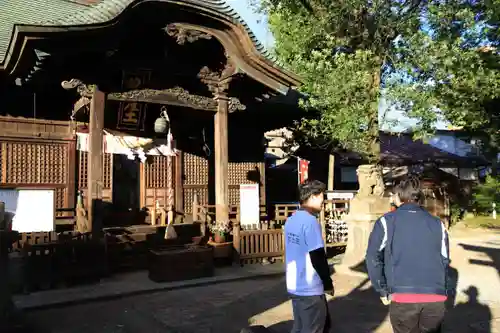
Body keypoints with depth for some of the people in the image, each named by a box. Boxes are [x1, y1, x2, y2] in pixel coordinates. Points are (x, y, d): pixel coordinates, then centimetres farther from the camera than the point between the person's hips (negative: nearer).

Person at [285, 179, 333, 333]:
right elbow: (318, 258, -20)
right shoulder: (310, 221, -20)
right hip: (310, 289, -8)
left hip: (294, 286, 8)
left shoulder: (291, 220, 6)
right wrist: (328, 283, -6)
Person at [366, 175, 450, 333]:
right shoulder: (437, 223, 13)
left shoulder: (386, 221, 4)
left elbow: (373, 258, -4)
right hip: (436, 298, 3)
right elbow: (444, 260, 13)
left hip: (402, 297, -3)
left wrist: (383, 291, 4)